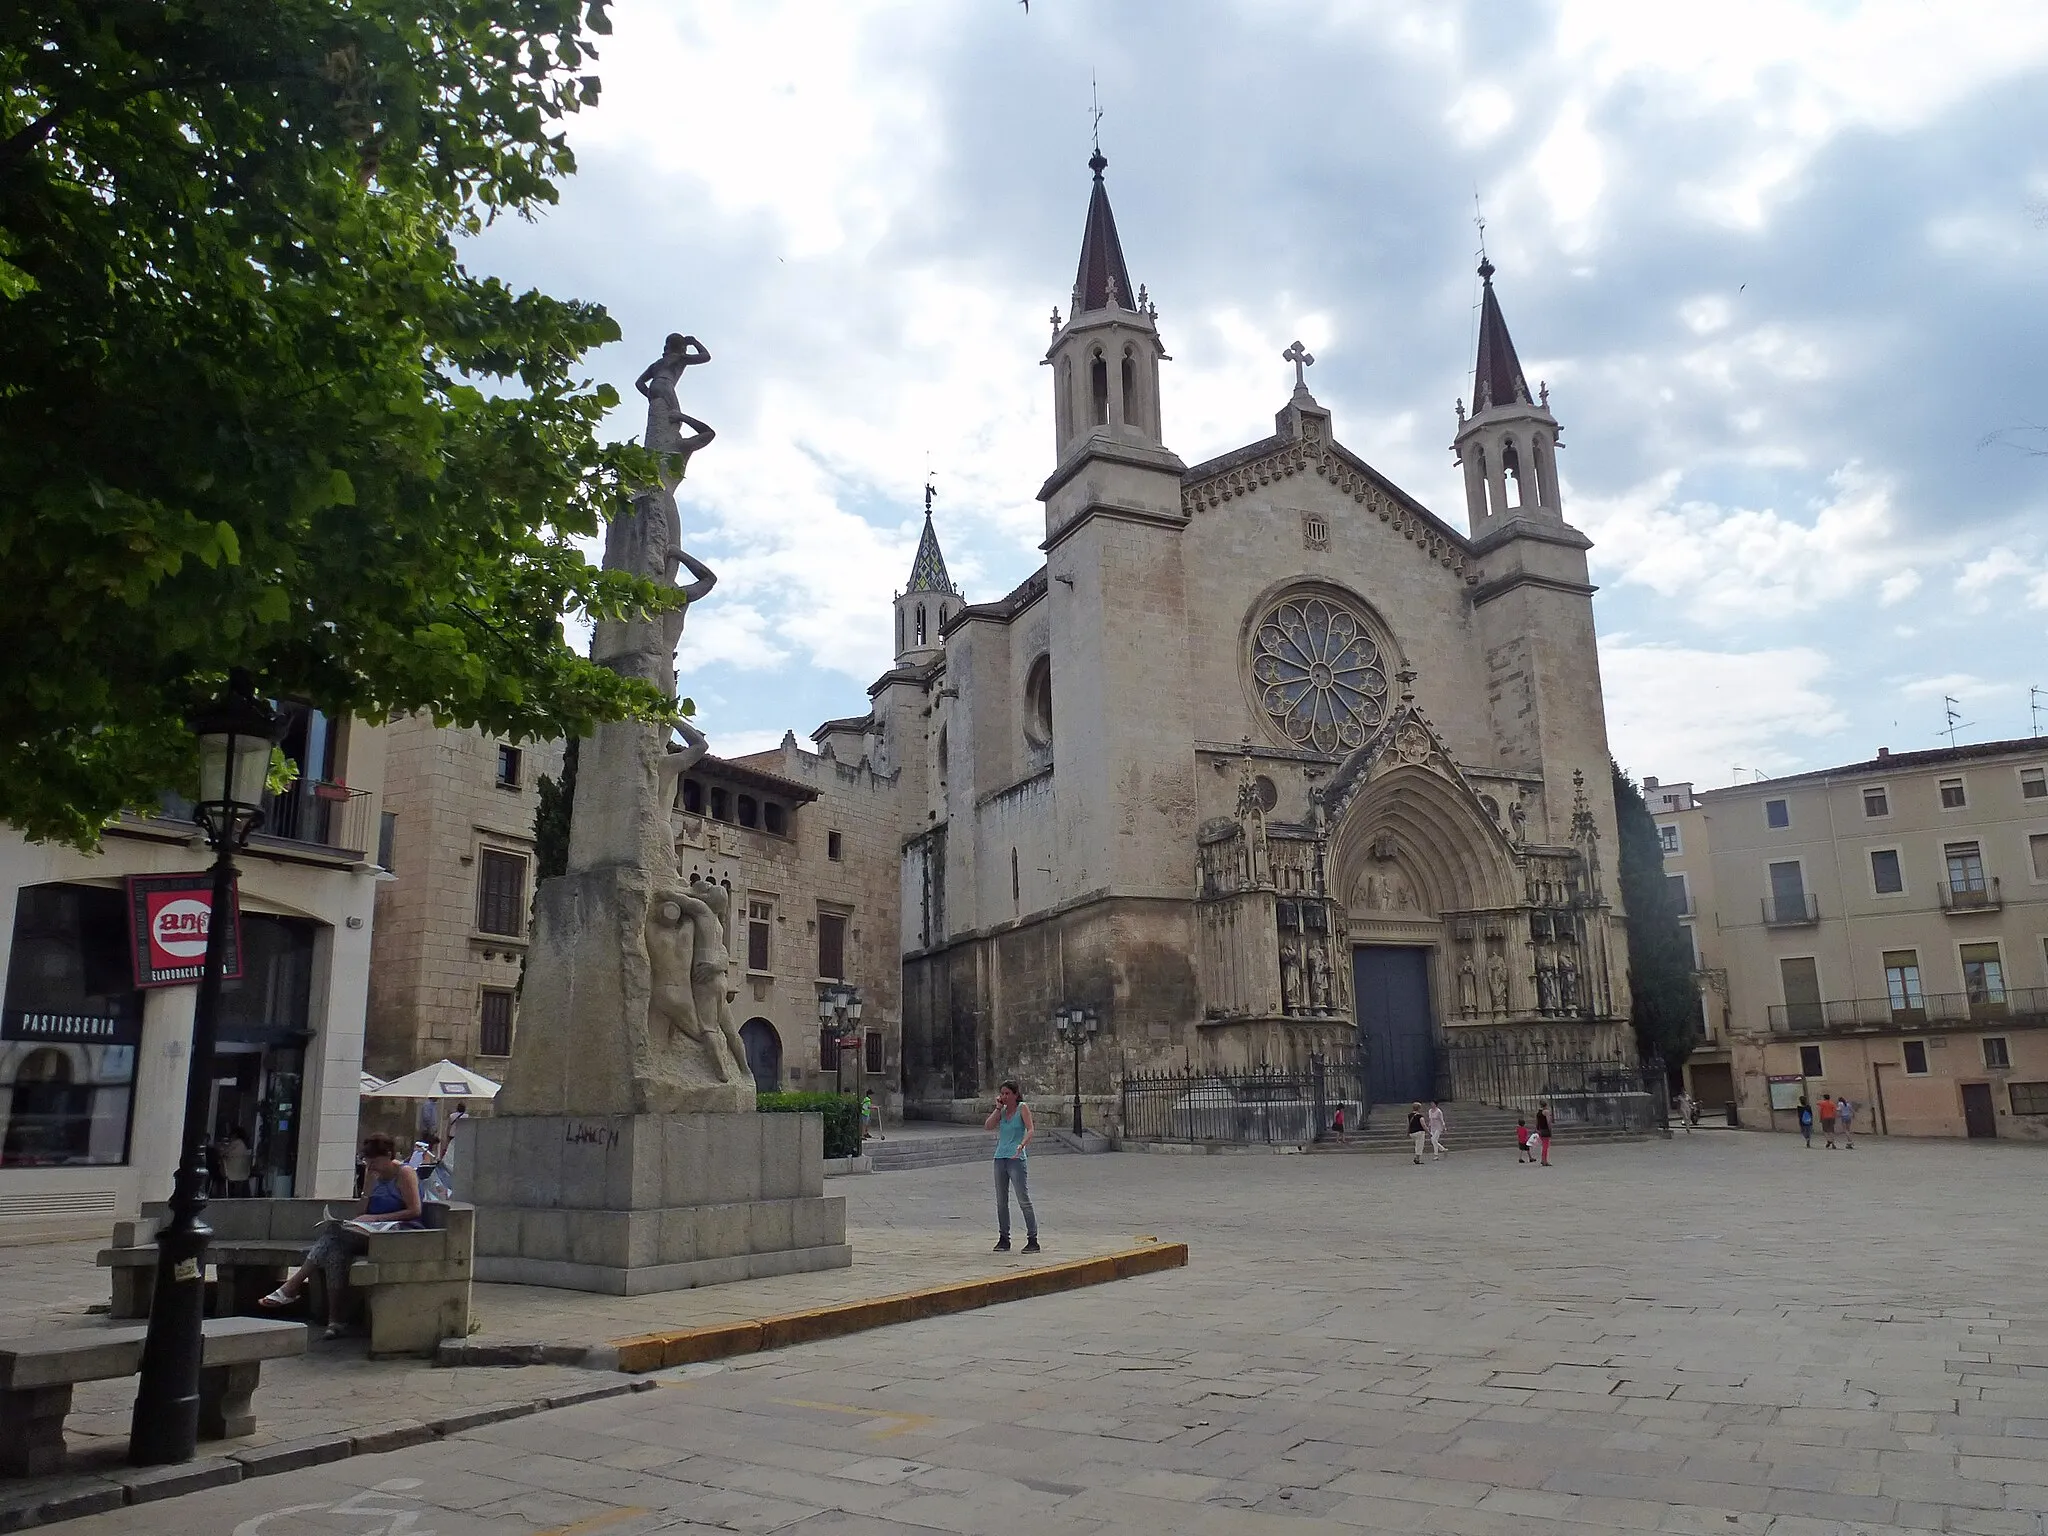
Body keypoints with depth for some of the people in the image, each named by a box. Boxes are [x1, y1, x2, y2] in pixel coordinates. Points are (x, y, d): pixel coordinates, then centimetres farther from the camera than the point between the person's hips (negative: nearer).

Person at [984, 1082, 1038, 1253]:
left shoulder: (1022, 1108, -1)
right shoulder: (1003, 1111, 14)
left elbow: (1030, 1129, -13)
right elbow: (988, 1126, 3)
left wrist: (1022, 1145, -29)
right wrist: (998, 1108, -1)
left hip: (1016, 1158, -6)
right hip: (1000, 1157, 6)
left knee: (1024, 1200, -7)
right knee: (1001, 1201, 8)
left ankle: (1033, 1240, -3)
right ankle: (1003, 1239, 15)